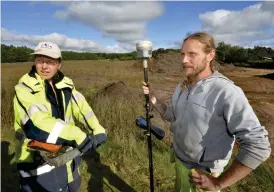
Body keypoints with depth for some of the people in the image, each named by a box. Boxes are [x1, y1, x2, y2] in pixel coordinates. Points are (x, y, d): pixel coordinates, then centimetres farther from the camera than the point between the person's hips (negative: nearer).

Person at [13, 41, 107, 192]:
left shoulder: (65, 85, -2)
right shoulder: (24, 89, -16)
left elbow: (82, 107, -12)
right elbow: (38, 124, -29)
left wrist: (98, 131, -27)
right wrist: (78, 137, -36)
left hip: (67, 156, 5)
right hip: (39, 164, -5)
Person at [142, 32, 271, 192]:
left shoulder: (227, 92, -27)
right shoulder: (182, 86, -3)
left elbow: (258, 146, -28)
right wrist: (153, 99, -9)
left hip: (201, 174, -6)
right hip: (179, 159, 7)